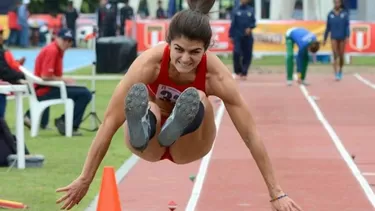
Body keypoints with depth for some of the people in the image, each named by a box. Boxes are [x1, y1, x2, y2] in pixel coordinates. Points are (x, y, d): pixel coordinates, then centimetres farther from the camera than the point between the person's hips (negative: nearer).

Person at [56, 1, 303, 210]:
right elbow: (111, 121, -27)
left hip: (188, 146, 0)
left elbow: (251, 135, -23)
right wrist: (85, 179, -27)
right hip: (150, 146, 0)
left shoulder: (216, 75, -26)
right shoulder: (150, 61, -28)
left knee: (198, 99, -32)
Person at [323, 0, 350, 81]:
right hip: (334, 38, 0)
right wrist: (325, 39, 10)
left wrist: (347, 36, -14)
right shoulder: (330, 14, 2)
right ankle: (336, 74, -16)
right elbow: (328, 27, 8)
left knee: (341, 56, 10)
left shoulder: (345, 13, -1)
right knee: (335, 56, -11)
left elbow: (347, 26, -4)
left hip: (342, 38, 0)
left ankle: (340, 71, 31)